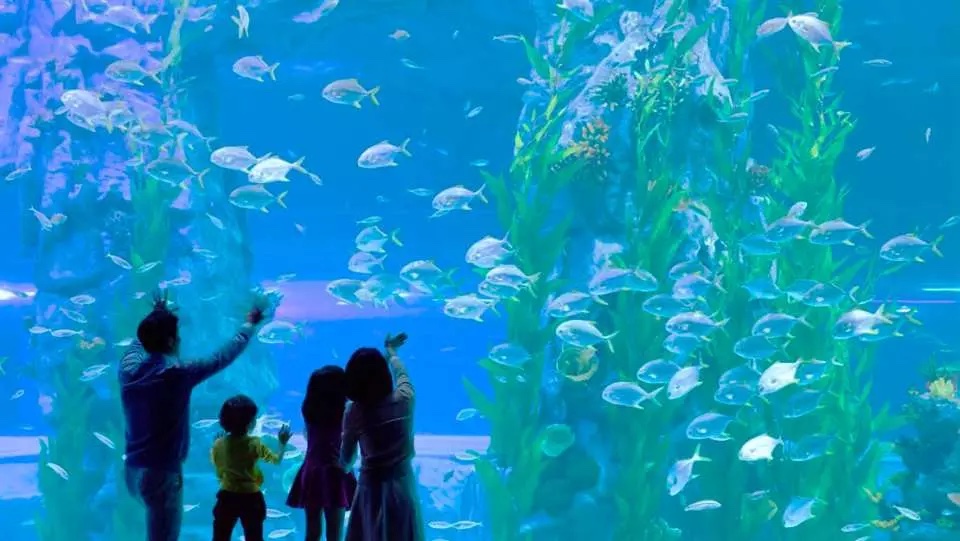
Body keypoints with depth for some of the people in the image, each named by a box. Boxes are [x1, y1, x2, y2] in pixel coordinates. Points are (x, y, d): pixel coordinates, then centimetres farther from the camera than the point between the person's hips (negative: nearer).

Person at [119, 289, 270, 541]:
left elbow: (139, 342, 26)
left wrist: (157, 315, 44)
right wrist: (250, 324, 10)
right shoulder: (177, 374, -17)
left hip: (134, 470, 8)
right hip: (162, 473, -8)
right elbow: (224, 356, -5)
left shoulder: (129, 369, 1)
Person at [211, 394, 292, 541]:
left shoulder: (218, 444, -5)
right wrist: (282, 443, 15)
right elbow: (276, 460, 0)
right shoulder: (254, 444, -11)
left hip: (227, 497, 2)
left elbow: (218, 472, 5)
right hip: (251, 498, -1)